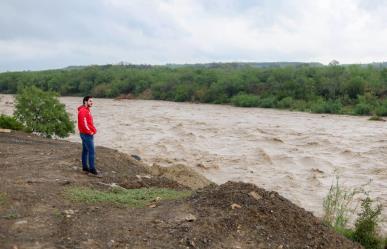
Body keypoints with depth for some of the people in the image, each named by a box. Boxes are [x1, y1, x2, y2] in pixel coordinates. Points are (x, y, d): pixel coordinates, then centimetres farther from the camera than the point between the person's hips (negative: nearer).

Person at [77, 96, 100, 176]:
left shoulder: (87, 110, 16)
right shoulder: (83, 111, -16)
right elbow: (83, 123, -24)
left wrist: (93, 130, 11)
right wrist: (90, 132, -17)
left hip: (86, 134, 11)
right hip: (87, 134, -11)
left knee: (85, 151, 14)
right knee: (92, 151, -11)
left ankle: (85, 167, 21)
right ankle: (92, 169, -9)